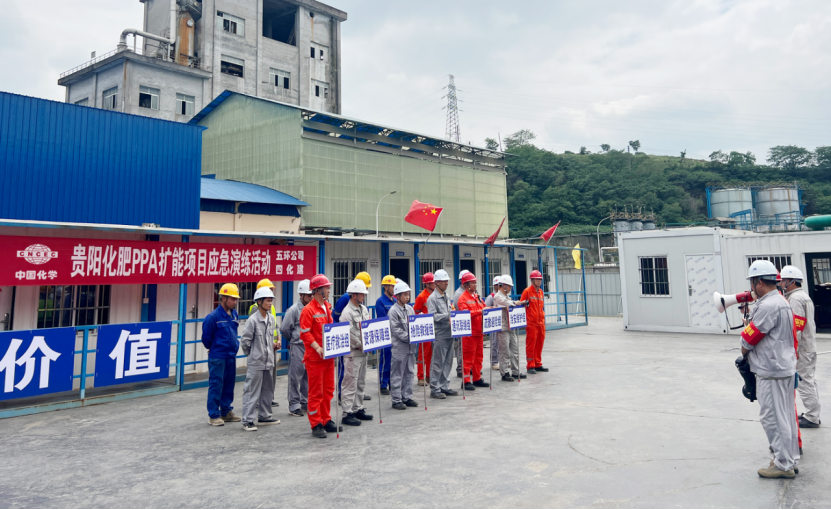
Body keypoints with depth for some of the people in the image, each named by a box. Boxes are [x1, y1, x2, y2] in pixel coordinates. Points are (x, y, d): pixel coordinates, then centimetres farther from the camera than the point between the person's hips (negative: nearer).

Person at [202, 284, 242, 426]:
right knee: (216, 385, 1)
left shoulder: (234, 314, 6)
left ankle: (226, 412, 25)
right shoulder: (213, 317, -15)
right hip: (217, 357, -7)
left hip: (231, 356, 7)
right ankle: (214, 415, 11)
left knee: (229, 385, 13)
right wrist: (215, 349, 8)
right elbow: (206, 338, -5)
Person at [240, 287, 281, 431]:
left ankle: (265, 416, 28)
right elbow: (245, 341, -10)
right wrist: (252, 354, -1)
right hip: (256, 362, -7)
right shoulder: (252, 320, -14)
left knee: (268, 390, 15)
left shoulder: (272, 319, 8)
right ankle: (247, 421, 5)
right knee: (252, 391, -2)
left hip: (269, 361, 7)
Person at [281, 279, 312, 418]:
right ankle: (294, 405, 8)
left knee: (308, 376, 13)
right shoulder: (294, 309, -8)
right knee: (295, 376, 0)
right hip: (298, 347, -5)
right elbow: (284, 329, -6)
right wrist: (294, 340, 5)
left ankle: (306, 402, 25)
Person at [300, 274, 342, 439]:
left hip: (329, 356, 8)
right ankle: (316, 425, 12)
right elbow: (305, 334, -18)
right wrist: (318, 348, -26)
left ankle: (326, 421, 26)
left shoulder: (327, 307, 12)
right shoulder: (308, 310, -13)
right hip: (315, 358, -8)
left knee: (328, 390, 14)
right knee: (316, 392, 2)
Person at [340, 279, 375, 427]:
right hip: (352, 354, -9)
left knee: (361, 383, 15)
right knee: (350, 384, -4)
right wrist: (362, 346, -12)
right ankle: (347, 414, 3)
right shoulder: (347, 312, -15)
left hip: (363, 353, 9)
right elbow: (350, 334, -18)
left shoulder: (364, 309, 12)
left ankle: (358, 409, 25)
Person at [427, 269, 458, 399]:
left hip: (449, 334, 8)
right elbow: (432, 316, -19)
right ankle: (435, 389, 7)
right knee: (437, 363, -2)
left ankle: (444, 386, 22)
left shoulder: (447, 297, 16)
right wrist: (447, 316, -22)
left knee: (447, 362, 13)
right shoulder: (432, 298, -9)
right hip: (439, 335, -8)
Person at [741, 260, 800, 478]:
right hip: (786, 368, 10)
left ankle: (783, 465, 8)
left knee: (773, 418, -1)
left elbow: (747, 340, -17)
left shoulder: (766, 306, -20)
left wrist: (745, 351, 3)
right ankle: (791, 460, 27)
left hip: (771, 372, -10)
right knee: (786, 417, 17)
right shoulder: (783, 302, 12)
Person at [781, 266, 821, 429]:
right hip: (810, 347, 10)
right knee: (810, 381, 17)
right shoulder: (804, 296, 15)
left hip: (802, 349, -10)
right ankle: (813, 413, 26)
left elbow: (796, 327, -23)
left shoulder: (795, 298, -17)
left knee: (805, 383, -3)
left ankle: (812, 417, 4)